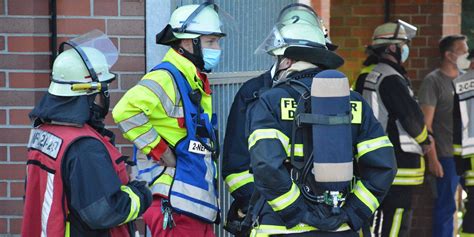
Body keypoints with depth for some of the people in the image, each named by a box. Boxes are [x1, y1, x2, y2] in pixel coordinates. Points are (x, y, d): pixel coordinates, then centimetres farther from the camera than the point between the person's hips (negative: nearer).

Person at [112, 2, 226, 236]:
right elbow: (125, 110, -29)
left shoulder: (197, 83, 18)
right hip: (175, 209, -10)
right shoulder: (166, 78, -13)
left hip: (201, 206, 10)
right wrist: (160, 151, -20)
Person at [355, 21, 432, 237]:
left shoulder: (367, 77, 12)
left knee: (374, 220, 17)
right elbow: (412, 115, -20)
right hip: (398, 163, -10)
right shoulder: (392, 79, -17)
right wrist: (425, 141, -1)